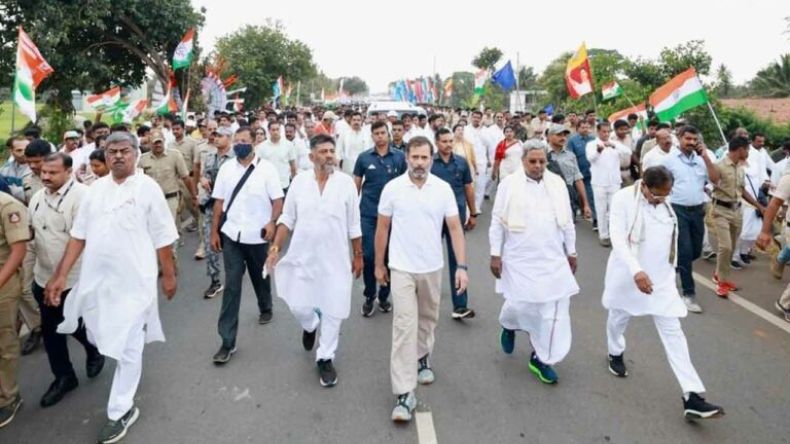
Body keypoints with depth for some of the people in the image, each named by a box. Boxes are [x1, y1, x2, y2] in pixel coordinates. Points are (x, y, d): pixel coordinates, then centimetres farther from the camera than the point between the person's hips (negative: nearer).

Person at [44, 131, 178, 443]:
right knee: (106, 339, 18)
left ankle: (120, 411, 18)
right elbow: (78, 236, 7)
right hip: (95, 279, 5)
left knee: (127, 347, 4)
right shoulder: (95, 189, 5)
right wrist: (61, 275, 3)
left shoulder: (147, 188, -8)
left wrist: (169, 275, -3)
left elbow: (162, 238, -5)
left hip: (133, 280, -5)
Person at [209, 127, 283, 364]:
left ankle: (265, 308, 51)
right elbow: (219, 201, 5)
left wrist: (272, 222, -26)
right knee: (232, 285, -1)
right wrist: (214, 231, 4)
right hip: (231, 235, 2)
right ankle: (227, 342, 2)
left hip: (257, 235, -1)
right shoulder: (226, 167, 3)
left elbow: (277, 200, -9)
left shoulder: (266, 168, -6)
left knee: (260, 277, 19)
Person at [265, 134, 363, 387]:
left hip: (335, 258, -1)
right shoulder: (299, 181, -1)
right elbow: (287, 219, 5)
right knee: (298, 306, 10)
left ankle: (325, 358, 24)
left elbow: (354, 225, 0)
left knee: (332, 311, 5)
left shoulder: (346, 182, -6)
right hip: (303, 257, 2)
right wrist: (275, 247, -3)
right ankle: (310, 326, 46)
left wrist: (358, 255, 3)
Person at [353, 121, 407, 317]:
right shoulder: (364, 157, 0)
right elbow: (356, 184, 7)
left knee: (388, 256, 9)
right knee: (368, 256, 0)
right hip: (368, 214, 0)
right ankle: (369, 296, 18)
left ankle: (384, 296, 25)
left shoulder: (399, 156, -1)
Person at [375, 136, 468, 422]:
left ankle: (422, 358, 46)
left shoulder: (443, 189, -5)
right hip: (402, 268, -2)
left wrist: (461, 266, -11)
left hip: (432, 267, 2)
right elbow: (382, 228, 2)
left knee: (427, 319, 19)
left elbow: (455, 228, -3)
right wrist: (379, 264, 7)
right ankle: (404, 393, -4)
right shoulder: (392, 188, -7)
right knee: (405, 326, -7)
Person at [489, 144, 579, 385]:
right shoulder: (509, 184, -6)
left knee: (553, 309, 3)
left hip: (553, 259, 4)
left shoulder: (557, 183, 4)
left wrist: (571, 251, 12)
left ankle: (540, 358, 19)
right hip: (520, 259, -3)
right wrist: (495, 254, -6)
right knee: (520, 304, -1)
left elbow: (567, 221, 11)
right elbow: (497, 222, -4)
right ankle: (509, 325, 37)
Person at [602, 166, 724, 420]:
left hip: (661, 277, 4)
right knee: (618, 318, 19)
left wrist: (671, 268, 16)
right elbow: (618, 238, -25)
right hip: (629, 275, -3)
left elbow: (670, 237, 13)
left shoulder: (664, 202, 0)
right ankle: (615, 354, 50)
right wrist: (636, 270, -36)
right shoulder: (623, 198, -17)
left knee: (673, 332, -1)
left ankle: (692, 398, -1)